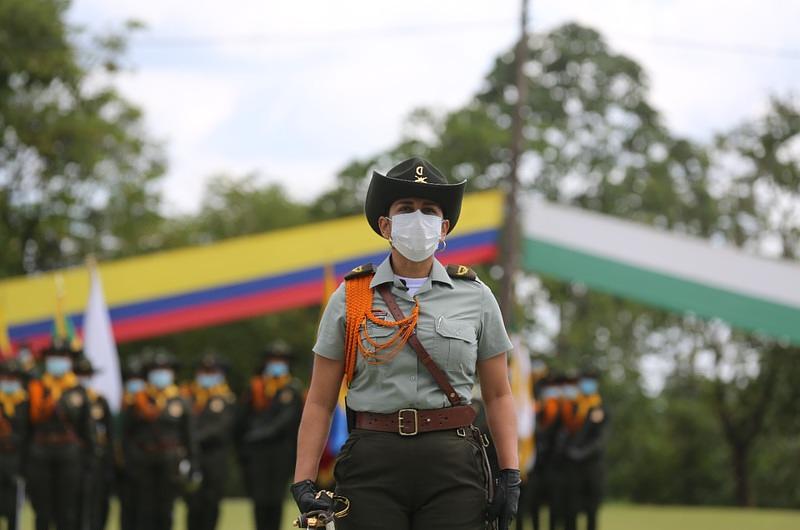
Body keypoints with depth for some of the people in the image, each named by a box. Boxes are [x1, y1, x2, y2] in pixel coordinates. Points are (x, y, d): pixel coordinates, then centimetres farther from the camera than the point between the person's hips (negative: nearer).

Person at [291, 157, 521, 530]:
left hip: (452, 468, 0)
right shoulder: (349, 300, 6)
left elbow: (498, 395, 11)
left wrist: (510, 476, 1)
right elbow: (320, 402, 5)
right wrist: (303, 482, -4)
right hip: (372, 465, 0)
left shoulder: (475, 297, 8)